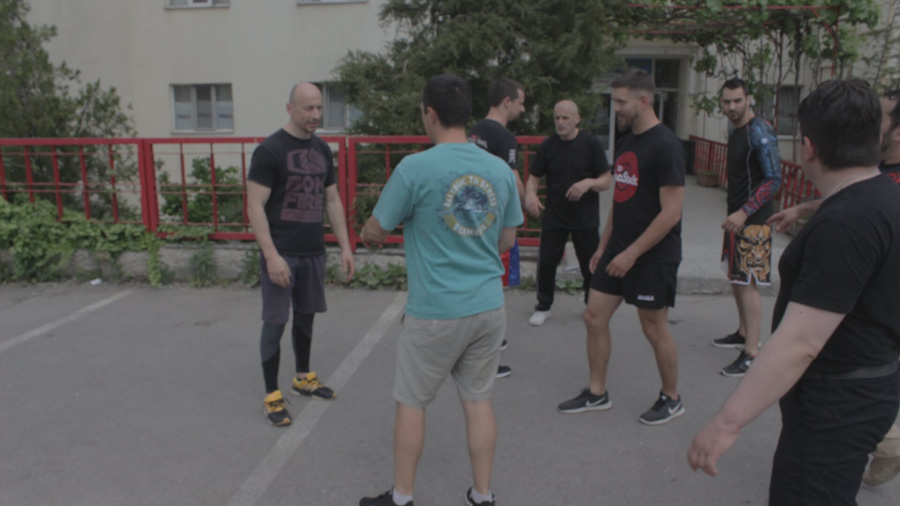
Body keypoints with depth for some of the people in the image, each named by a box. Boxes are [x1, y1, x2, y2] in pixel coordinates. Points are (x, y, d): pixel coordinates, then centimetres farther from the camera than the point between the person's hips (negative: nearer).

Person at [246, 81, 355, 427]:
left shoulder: (322, 150, 10)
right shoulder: (270, 150, -11)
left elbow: (333, 201, 14)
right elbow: (255, 206, -14)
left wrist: (345, 246, 9)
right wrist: (271, 255, -21)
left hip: (314, 252, 6)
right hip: (281, 254, -6)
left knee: (306, 316, 17)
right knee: (275, 323, 0)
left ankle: (303, 378, 34)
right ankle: (271, 395, 13)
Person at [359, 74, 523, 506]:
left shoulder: (415, 168, -14)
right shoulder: (501, 170, 2)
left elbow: (374, 232, -5)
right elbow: (507, 240, 11)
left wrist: (367, 235, 18)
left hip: (435, 312, -4)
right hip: (489, 307, 5)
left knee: (411, 402, 13)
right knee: (478, 401, 16)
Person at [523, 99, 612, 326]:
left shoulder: (591, 143, -8)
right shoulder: (547, 145, 0)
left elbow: (607, 181, -7)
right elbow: (534, 177, 4)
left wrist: (589, 183, -28)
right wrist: (530, 193, -18)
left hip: (585, 218, -2)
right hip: (554, 216, 2)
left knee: (590, 265, 8)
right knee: (546, 262, 1)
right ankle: (543, 306, 21)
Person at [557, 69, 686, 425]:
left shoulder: (665, 146, -16)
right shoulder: (625, 142, 10)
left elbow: (671, 212, -20)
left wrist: (632, 253, -20)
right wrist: (604, 245, 15)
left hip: (653, 256, -8)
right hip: (619, 250, 8)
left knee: (654, 329, 4)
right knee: (594, 316, 8)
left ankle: (671, 399, 26)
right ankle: (597, 394, 23)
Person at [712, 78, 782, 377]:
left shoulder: (760, 132, -15)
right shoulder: (735, 131, 13)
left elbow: (774, 179, -21)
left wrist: (744, 213, -25)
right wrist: (734, 213, 17)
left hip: (754, 220, -9)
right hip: (737, 215, 10)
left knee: (748, 283, -10)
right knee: (736, 277, 18)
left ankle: (752, 353, -5)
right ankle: (744, 332, 33)